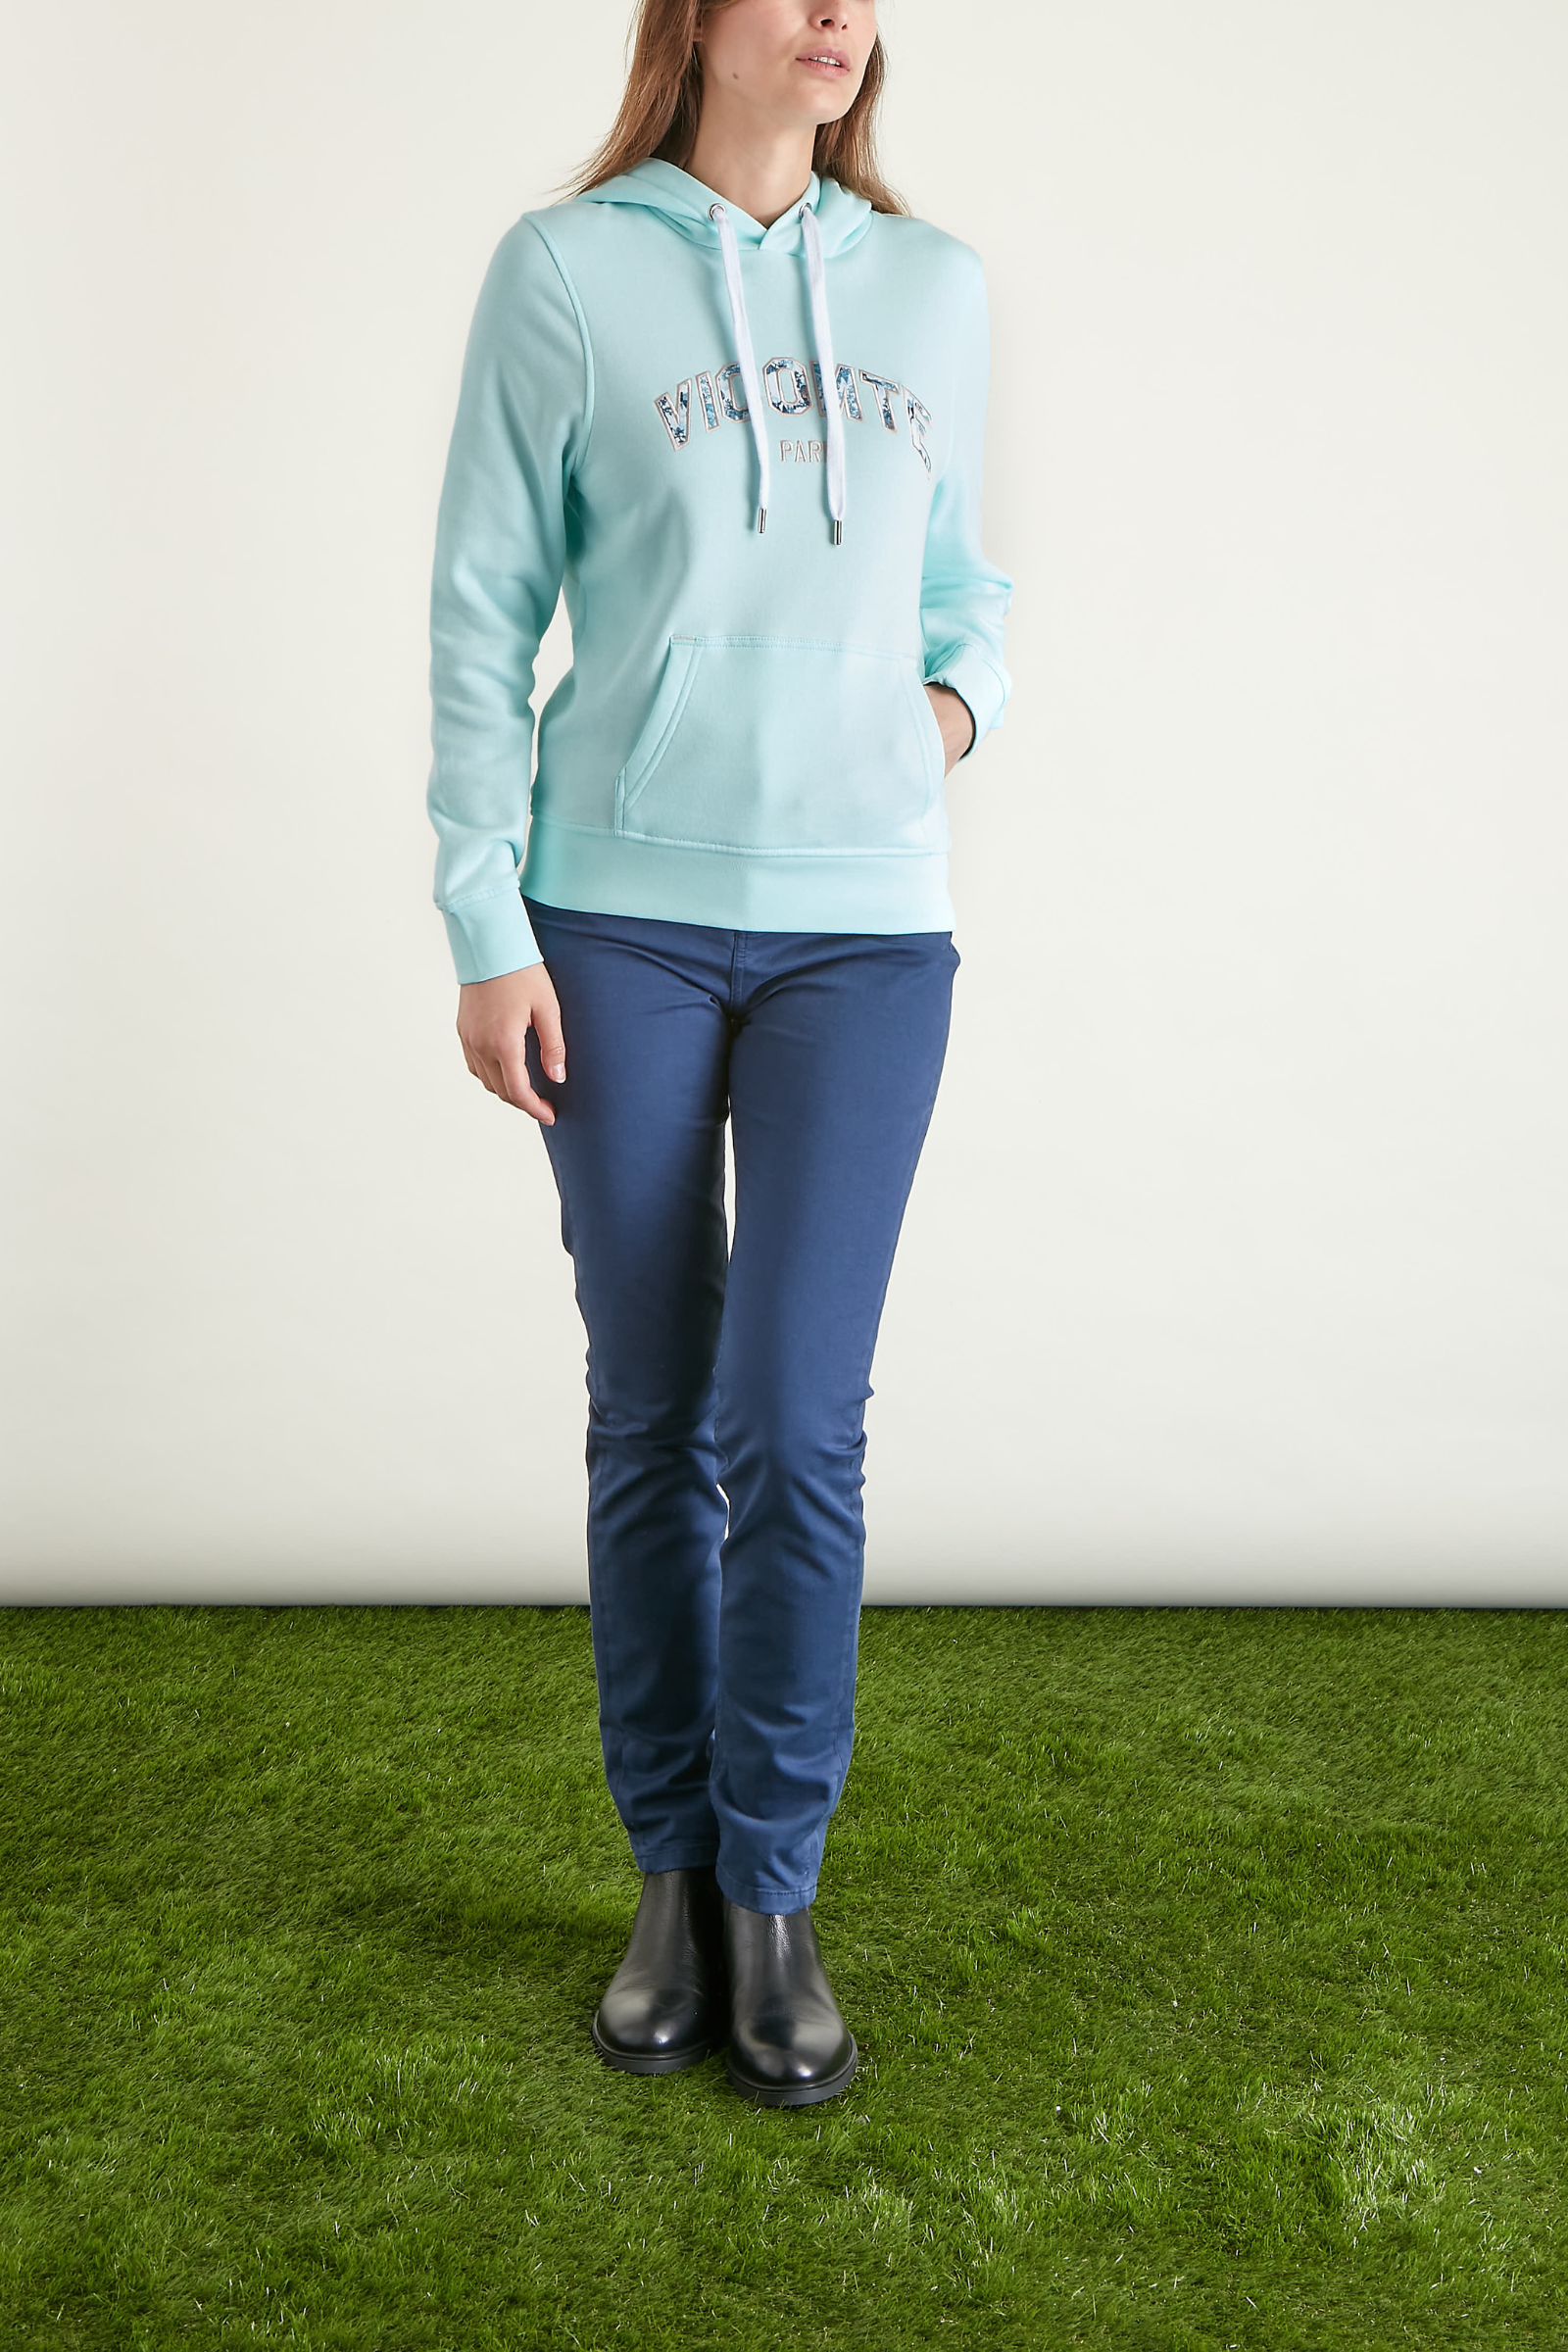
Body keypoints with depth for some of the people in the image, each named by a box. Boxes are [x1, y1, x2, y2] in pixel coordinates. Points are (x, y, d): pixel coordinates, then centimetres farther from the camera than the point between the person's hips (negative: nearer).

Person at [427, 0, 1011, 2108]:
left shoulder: (933, 288, 13)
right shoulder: (564, 274, 3)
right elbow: (483, 612, 1)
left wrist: (956, 699, 1)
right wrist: (488, 927, -5)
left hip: (866, 927, 2)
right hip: (622, 923, -1)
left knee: (797, 1424, -6)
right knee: (651, 1425, 6)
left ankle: (774, 1895, 14)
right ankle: (672, 1875, 23)